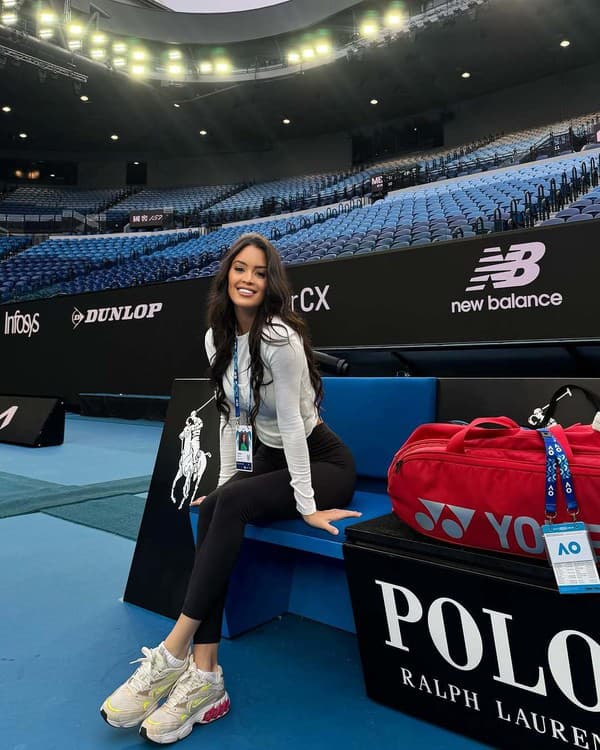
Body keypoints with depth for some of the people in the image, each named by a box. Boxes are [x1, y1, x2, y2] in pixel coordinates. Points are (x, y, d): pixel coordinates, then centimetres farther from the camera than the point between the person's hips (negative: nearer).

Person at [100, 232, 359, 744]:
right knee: (212, 510, -22)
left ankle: (173, 653, -22)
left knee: (232, 506, -30)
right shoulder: (218, 338, 1)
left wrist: (306, 505, -21)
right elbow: (230, 414, 6)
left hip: (323, 464, -6)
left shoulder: (279, 337, -23)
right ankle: (204, 676, -21)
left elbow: (290, 421, -24)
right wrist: (226, 480, 1)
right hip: (271, 459, 6)